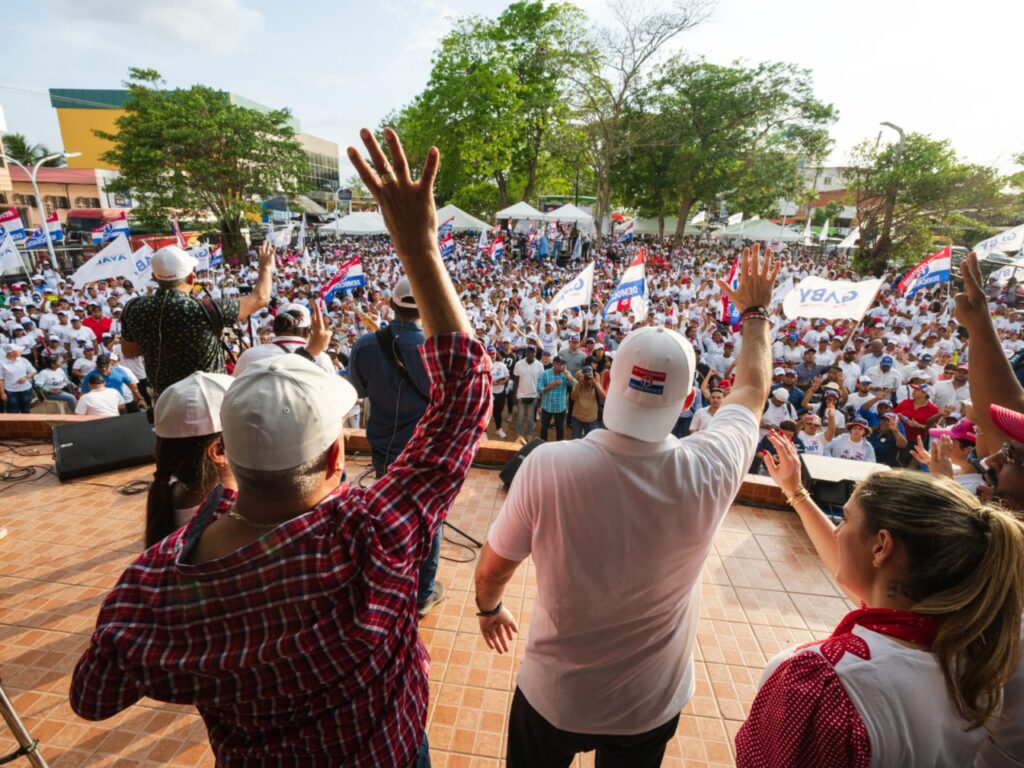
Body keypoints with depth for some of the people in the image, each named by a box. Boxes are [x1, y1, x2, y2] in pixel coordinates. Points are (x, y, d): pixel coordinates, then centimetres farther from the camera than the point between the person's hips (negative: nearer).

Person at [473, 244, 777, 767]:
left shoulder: (547, 467, -31)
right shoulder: (708, 473, -25)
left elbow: (493, 568, -15)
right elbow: (751, 388, -4)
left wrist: (488, 608, 8)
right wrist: (755, 311, 12)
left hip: (554, 696, -1)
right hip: (651, 704, 2)